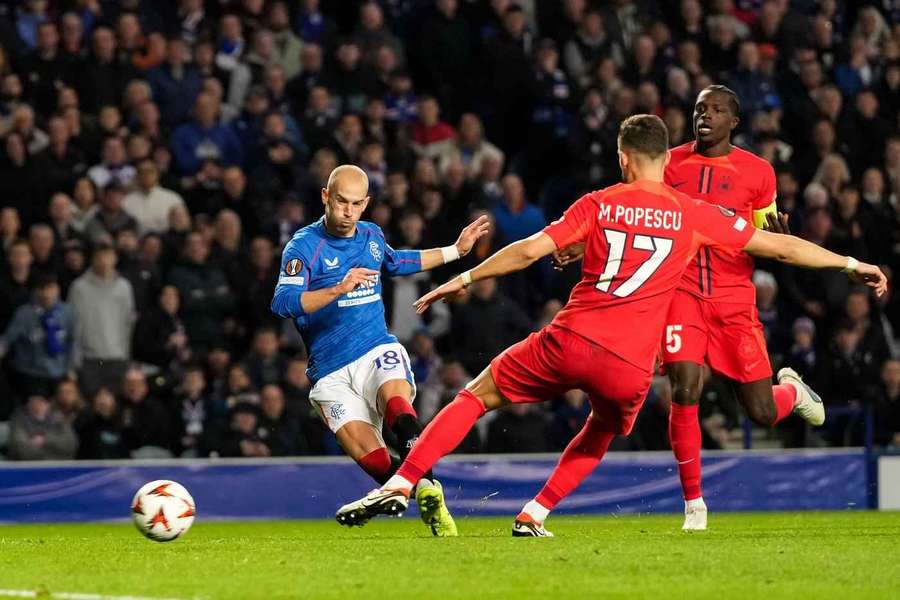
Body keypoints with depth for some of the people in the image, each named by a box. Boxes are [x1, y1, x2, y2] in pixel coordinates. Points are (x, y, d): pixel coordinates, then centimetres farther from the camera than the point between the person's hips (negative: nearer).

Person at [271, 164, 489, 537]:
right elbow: (282, 304, -21)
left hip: (378, 352, 2)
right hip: (331, 373, -2)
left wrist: (455, 251, 38)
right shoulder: (304, 246, -7)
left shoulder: (371, 236, 12)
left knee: (396, 399, -34)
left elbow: (394, 263, 37)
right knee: (367, 454, -22)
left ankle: (427, 491, -46)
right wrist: (338, 289, -31)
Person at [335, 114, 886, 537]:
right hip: (630, 365, 1)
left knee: (478, 395, 14)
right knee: (602, 433, 32)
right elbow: (780, 246, 11)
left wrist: (465, 279, 12)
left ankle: (401, 485, 2)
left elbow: (530, 250, 0)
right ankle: (535, 515, 22)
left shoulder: (599, 204, 4)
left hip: (570, 342, -1)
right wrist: (852, 264, 21)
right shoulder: (694, 215, 6)